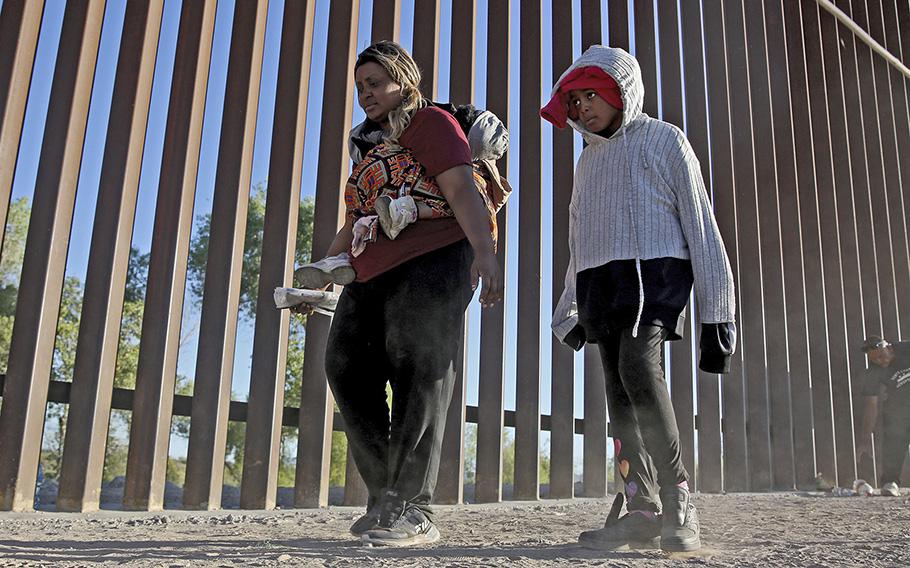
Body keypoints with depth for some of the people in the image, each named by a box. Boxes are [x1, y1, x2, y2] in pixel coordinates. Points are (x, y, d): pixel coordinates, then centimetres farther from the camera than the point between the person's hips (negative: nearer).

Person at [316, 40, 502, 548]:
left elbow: (461, 190, -12)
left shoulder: (431, 123, 3)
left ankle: (415, 511, -7)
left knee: (420, 381, -11)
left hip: (431, 264, -9)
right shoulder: (373, 149, 30)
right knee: (347, 373, 0)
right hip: (372, 278, 9)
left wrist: (484, 253, -26)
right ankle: (386, 498, 8)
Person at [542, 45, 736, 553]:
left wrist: (717, 312, -8)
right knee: (621, 393, -2)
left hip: (657, 269, -6)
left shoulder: (664, 140, 5)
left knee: (638, 364, -28)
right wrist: (571, 311, 18)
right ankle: (642, 510, 0)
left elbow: (701, 225, -1)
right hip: (601, 281, 6)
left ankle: (679, 503, -25)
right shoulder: (589, 159, 23)